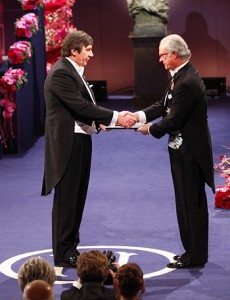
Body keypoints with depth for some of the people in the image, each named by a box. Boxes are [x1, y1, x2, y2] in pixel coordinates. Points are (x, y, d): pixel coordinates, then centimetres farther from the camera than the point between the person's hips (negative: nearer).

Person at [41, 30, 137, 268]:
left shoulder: (73, 71, 16)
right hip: (67, 144, -10)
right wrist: (116, 117, -22)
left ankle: (70, 248, 23)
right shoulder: (61, 73, -17)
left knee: (76, 198, 15)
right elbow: (81, 106, -23)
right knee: (66, 199, -4)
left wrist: (96, 122, 2)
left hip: (80, 142, 10)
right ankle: (63, 255, 1)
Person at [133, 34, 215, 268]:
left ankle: (194, 256, 5)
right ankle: (195, 251, 26)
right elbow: (165, 105, 12)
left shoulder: (186, 83, -23)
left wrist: (150, 129, -7)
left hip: (188, 151, -10)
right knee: (192, 202, 16)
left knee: (189, 203, -2)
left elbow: (173, 120, -22)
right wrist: (140, 116, -1)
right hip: (187, 149, 10)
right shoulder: (182, 76, 9)